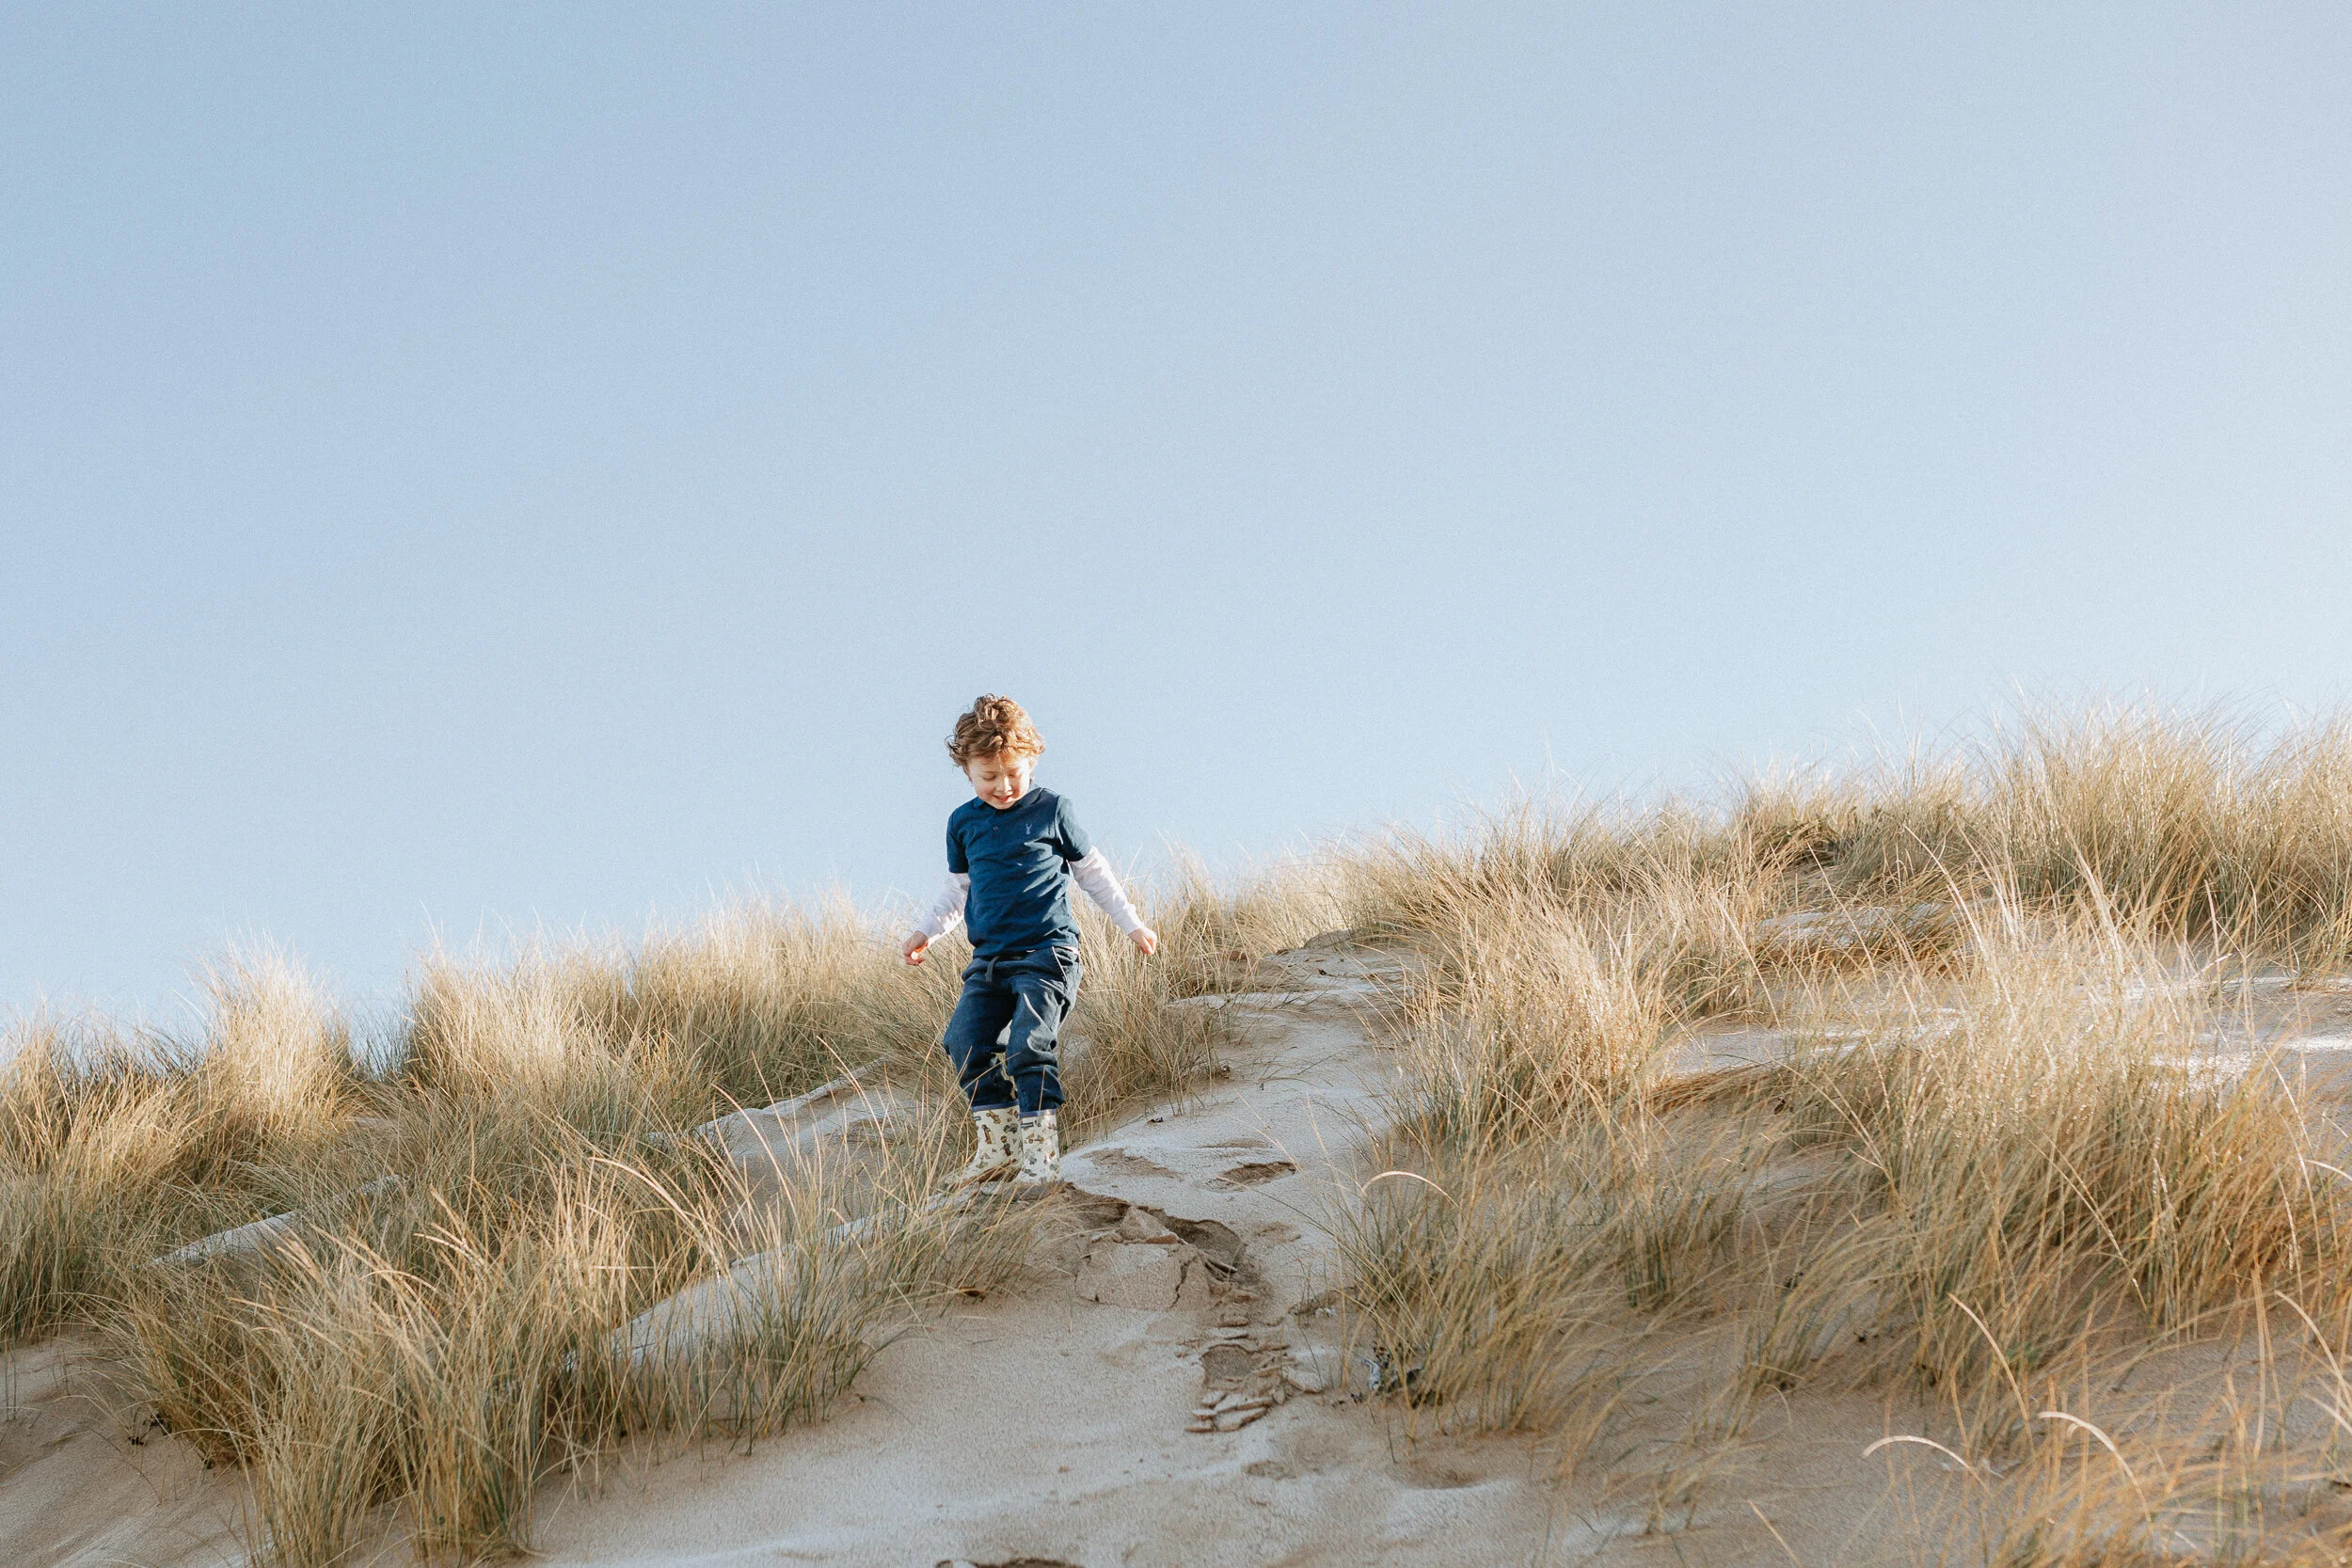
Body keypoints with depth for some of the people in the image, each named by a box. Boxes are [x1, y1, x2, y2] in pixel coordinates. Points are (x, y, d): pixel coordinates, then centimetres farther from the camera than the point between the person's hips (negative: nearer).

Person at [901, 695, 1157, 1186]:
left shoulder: (1051, 810, 0)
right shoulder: (963, 823, 11)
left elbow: (1092, 870, 11)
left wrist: (1131, 923, 13)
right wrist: (926, 931, 14)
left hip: (1046, 950, -5)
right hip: (988, 958, 5)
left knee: (1029, 1045, -20)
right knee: (965, 1041, -8)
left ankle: (1041, 1152, -14)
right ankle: (997, 1147, 1)